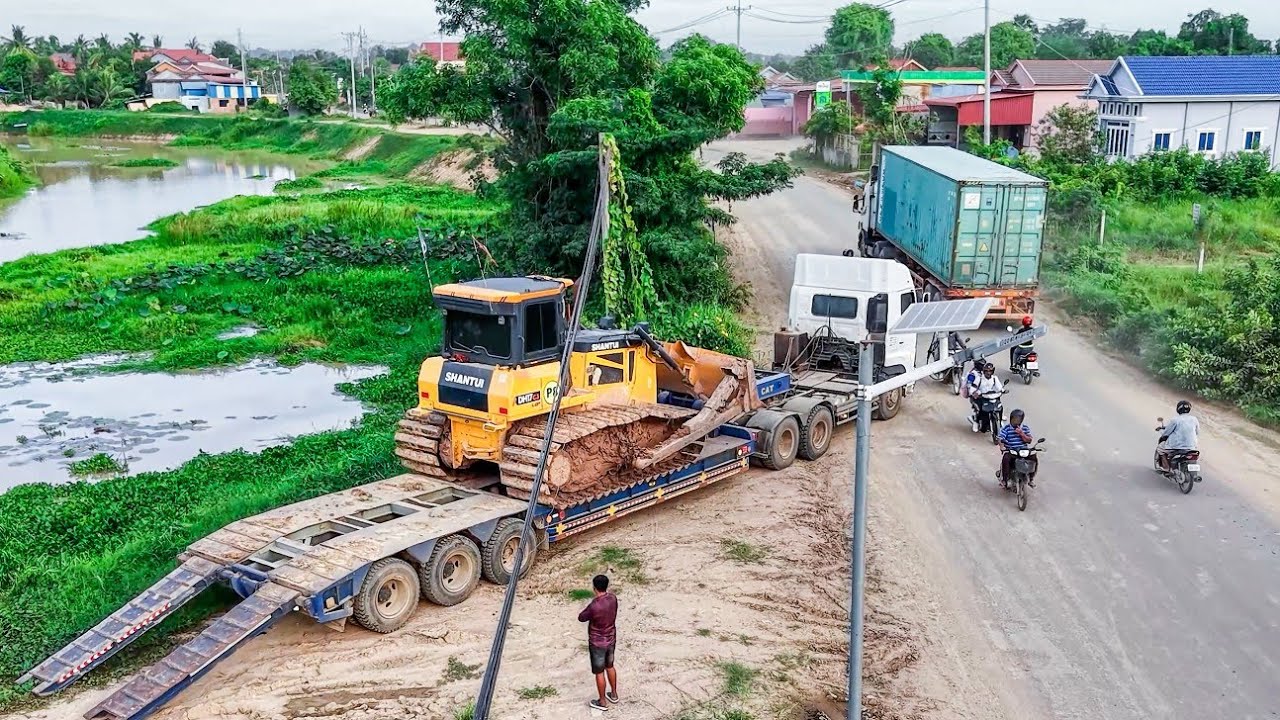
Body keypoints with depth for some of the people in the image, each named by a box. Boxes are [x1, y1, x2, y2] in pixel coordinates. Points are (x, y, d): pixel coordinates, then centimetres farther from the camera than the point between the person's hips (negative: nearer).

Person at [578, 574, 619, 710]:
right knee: (610, 666, 26)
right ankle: (614, 694, 41)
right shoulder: (613, 598, -11)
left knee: (599, 672, 11)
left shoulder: (594, 606, -32)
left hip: (598, 643, -6)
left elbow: (581, 618, -13)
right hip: (611, 639, 7)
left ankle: (602, 702, 25)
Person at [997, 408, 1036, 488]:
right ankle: (1003, 480, -19)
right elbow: (1001, 439, -13)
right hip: (1010, 451, -3)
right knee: (1005, 459, -34)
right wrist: (1002, 447, -33)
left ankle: (1031, 478, 3)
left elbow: (1029, 440, 0)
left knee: (1034, 459, -19)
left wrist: (1021, 433, -15)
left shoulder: (1025, 428, 8)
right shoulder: (1006, 429, -1)